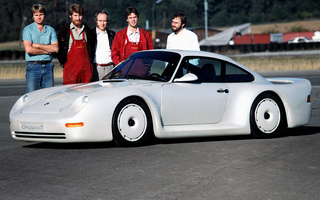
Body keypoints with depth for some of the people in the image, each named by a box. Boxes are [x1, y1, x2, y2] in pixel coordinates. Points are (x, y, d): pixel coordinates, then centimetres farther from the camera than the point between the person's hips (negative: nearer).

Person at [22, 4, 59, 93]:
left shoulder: (51, 30, 12)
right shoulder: (28, 29, 4)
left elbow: (55, 48, -1)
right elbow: (28, 49, -10)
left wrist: (38, 45, -6)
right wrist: (47, 51, -3)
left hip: (48, 66, 3)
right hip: (33, 65, -3)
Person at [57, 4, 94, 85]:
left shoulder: (87, 30, 13)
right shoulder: (64, 30, 1)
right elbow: (60, 49, 2)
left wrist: (90, 60, 11)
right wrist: (63, 62, -3)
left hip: (86, 67, 4)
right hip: (71, 68, -4)